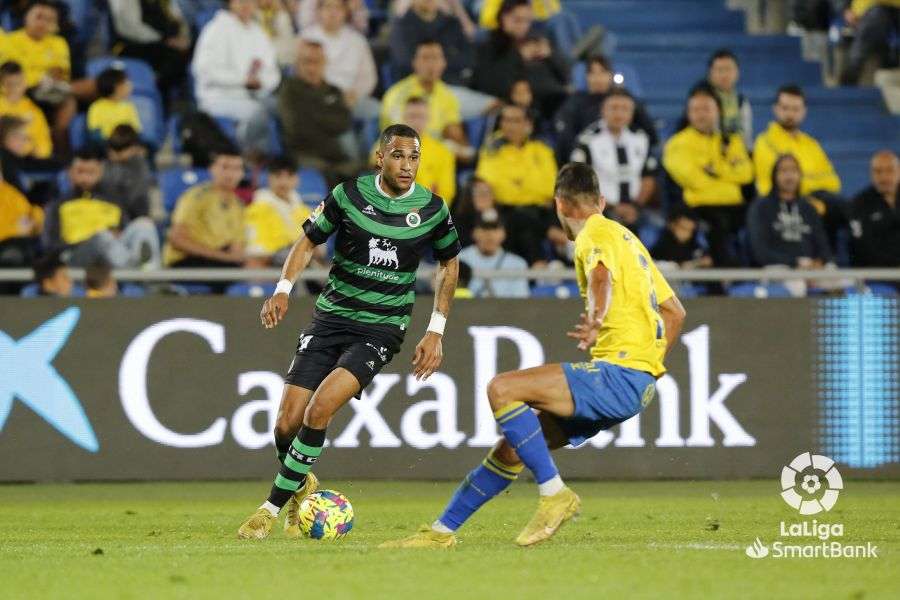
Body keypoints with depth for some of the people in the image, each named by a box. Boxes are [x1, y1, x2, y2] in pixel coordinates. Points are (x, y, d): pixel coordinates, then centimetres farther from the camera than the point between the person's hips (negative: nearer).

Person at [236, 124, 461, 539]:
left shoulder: (432, 209, -3)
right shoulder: (348, 196, -5)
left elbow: (449, 264, 13)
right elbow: (308, 240, 8)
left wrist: (435, 331, 8)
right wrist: (283, 289, -9)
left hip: (381, 329, -2)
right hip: (331, 317, 2)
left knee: (320, 407, -24)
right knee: (288, 422, -7)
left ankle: (273, 507, -12)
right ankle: (301, 485, 28)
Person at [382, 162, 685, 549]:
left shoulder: (595, 234, -4)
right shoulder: (626, 237, 25)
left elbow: (602, 276, -28)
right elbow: (675, 312, 29)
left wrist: (596, 321, -44)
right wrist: (650, 365, 29)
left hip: (619, 372, -10)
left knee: (501, 389, -20)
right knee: (511, 447, 10)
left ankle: (554, 495, -18)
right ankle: (442, 531, 15)